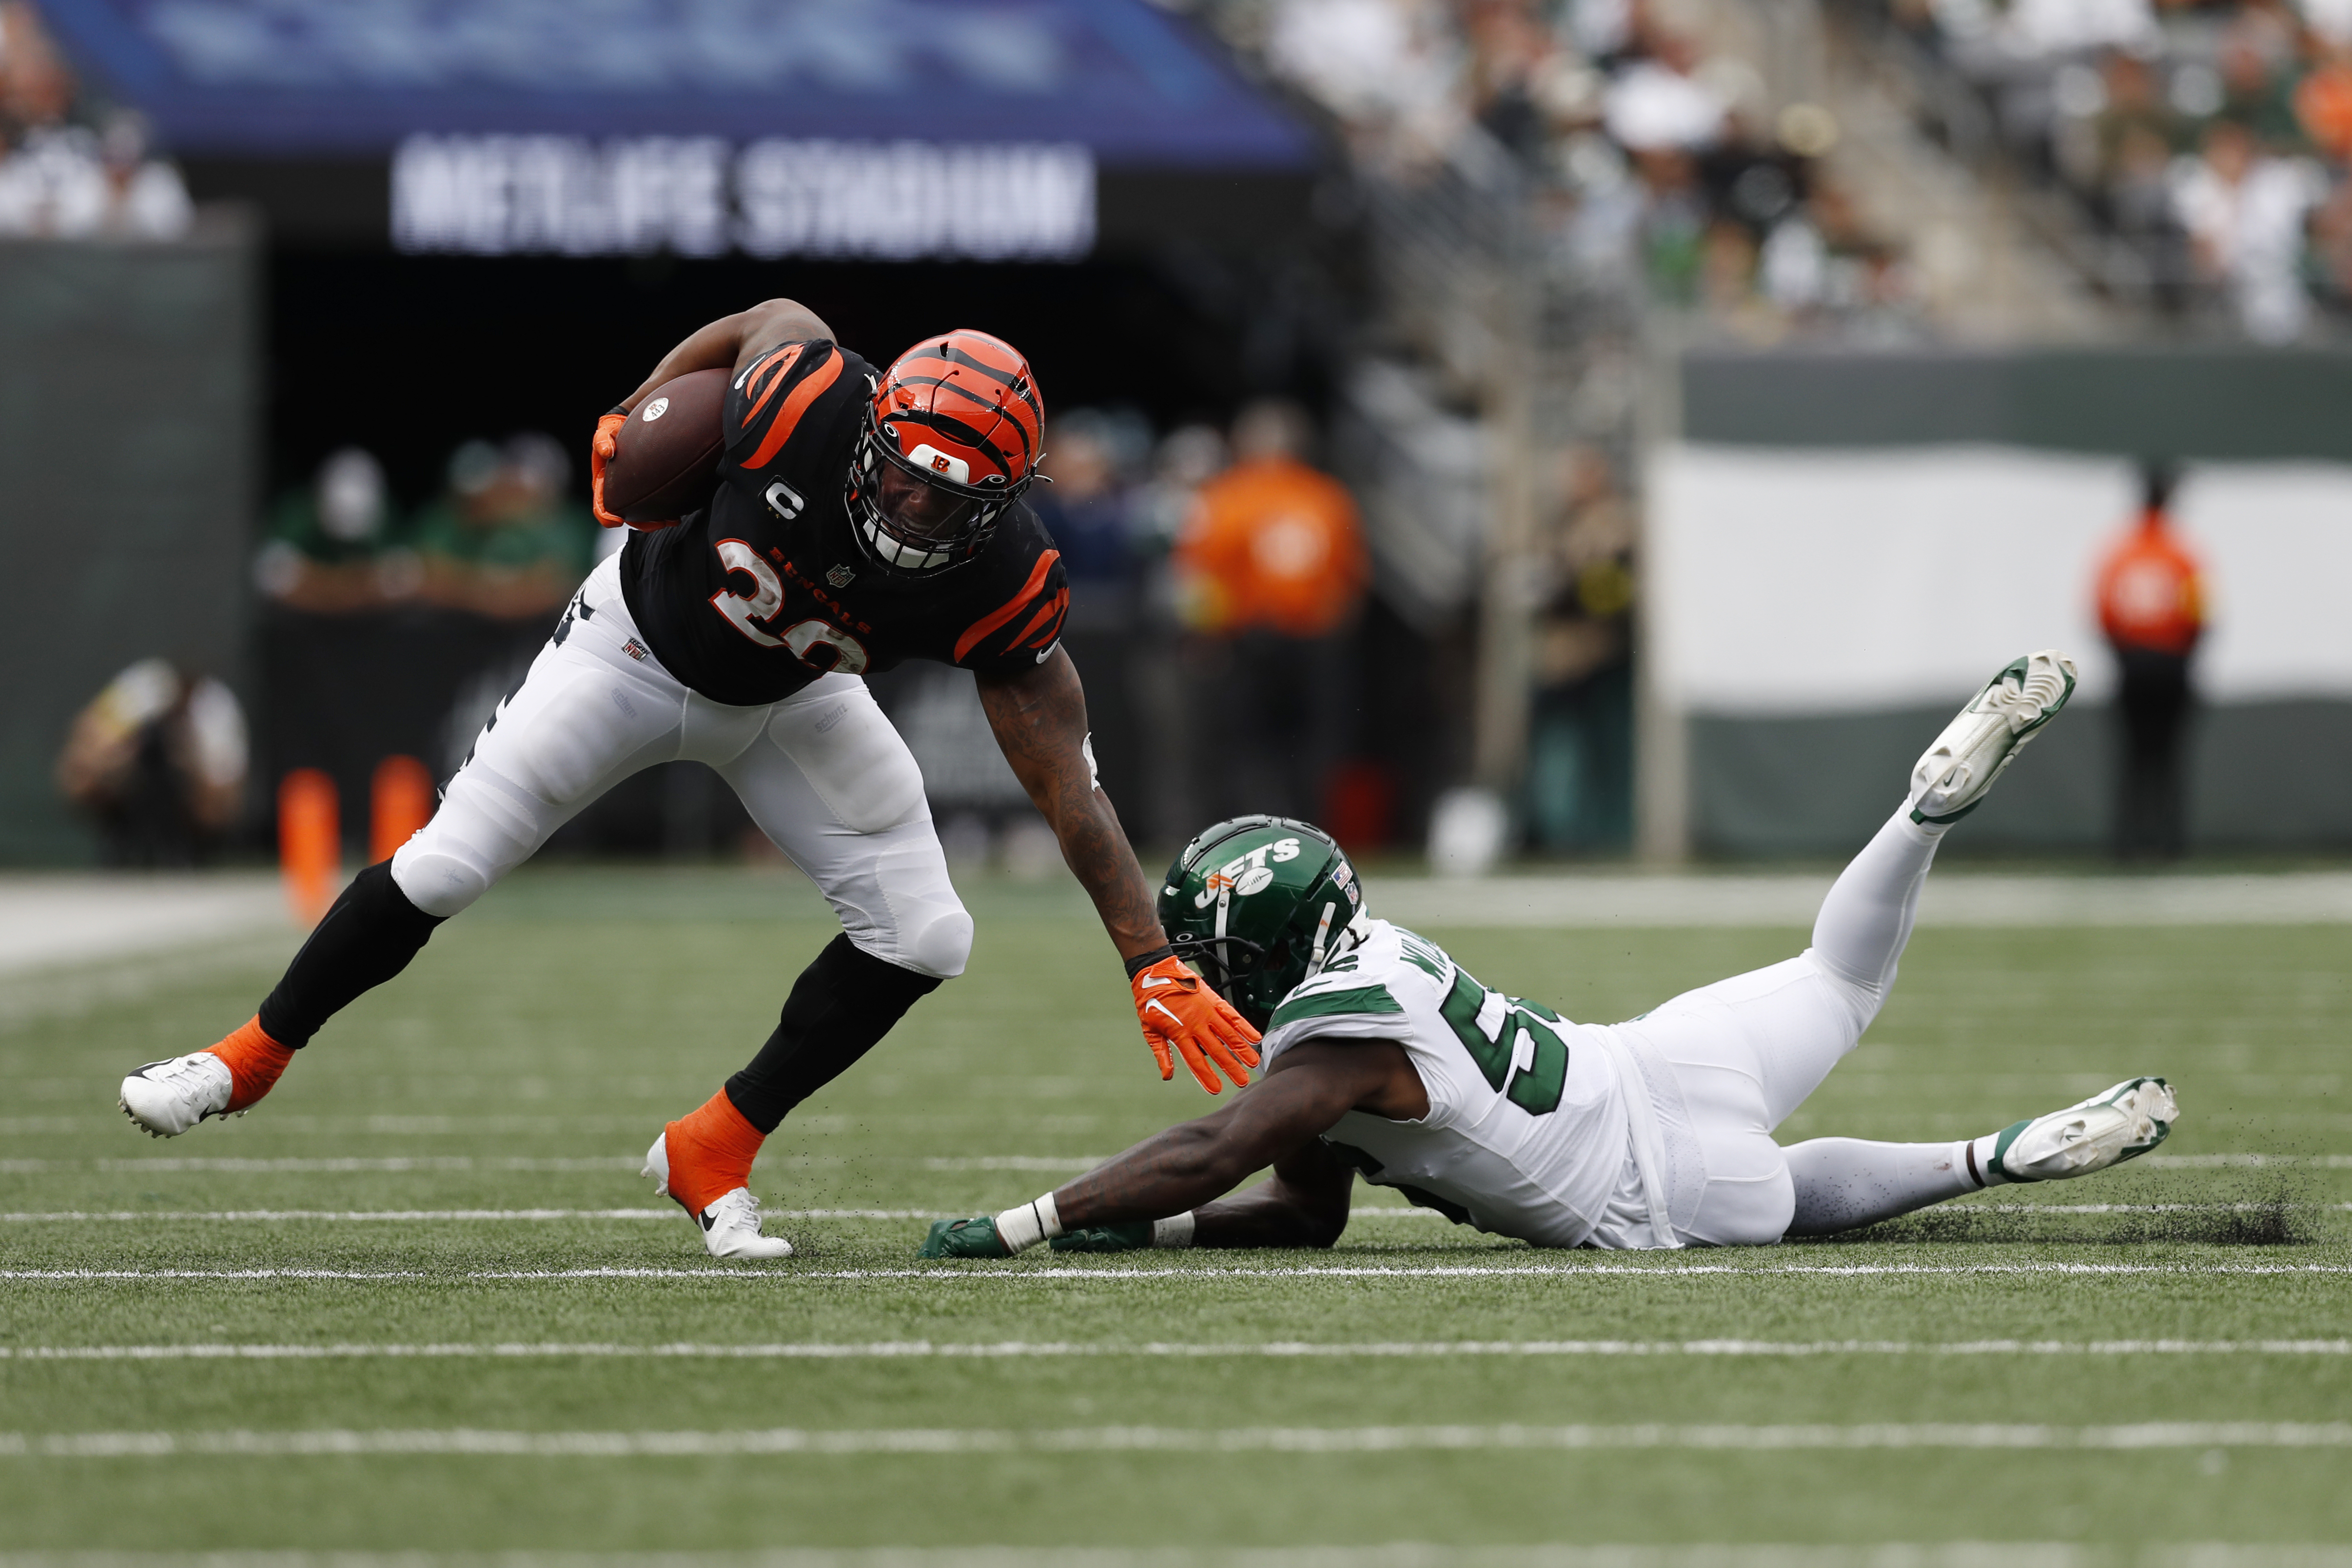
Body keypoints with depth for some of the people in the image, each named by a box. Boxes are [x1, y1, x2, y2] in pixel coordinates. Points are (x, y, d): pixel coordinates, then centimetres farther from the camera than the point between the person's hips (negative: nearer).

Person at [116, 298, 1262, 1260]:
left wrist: (1155, 965, -32)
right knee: (446, 869, -3)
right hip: (643, 643, -2)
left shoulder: (999, 589, -33)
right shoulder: (808, 402, -38)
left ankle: (716, 1153, 5)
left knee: (921, 937, -11)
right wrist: (632, 419, -3)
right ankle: (253, 1056, 19)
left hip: (789, 699, 2)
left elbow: (1072, 792, -28)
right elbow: (778, 317, -12)